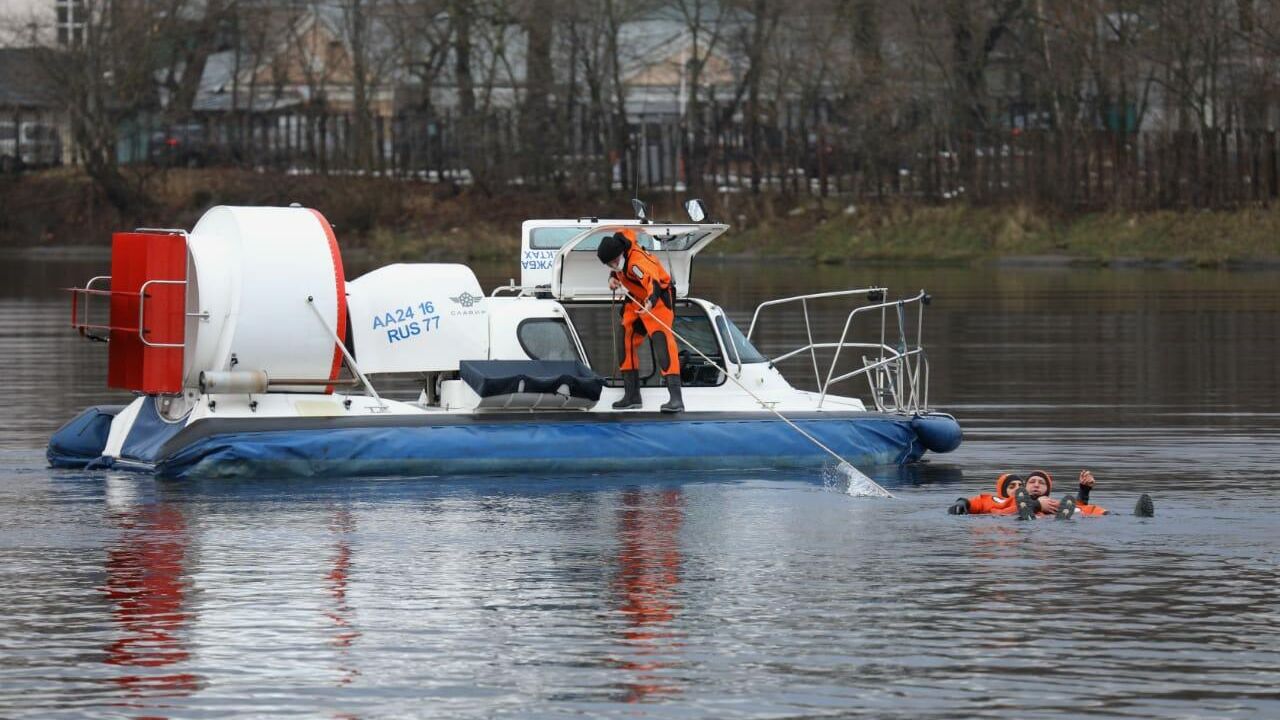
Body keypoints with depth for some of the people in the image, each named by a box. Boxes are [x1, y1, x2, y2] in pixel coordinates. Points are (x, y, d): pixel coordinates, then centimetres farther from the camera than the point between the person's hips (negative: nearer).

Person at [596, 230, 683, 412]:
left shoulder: (637, 261, -35)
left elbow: (653, 281, -54)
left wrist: (651, 301, -73)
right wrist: (613, 277, -2)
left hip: (657, 297, -9)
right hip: (636, 300, 9)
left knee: (661, 340, -24)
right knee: (627, 341, 11)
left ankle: (676, 398, -34)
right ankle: (632, 395, 25)